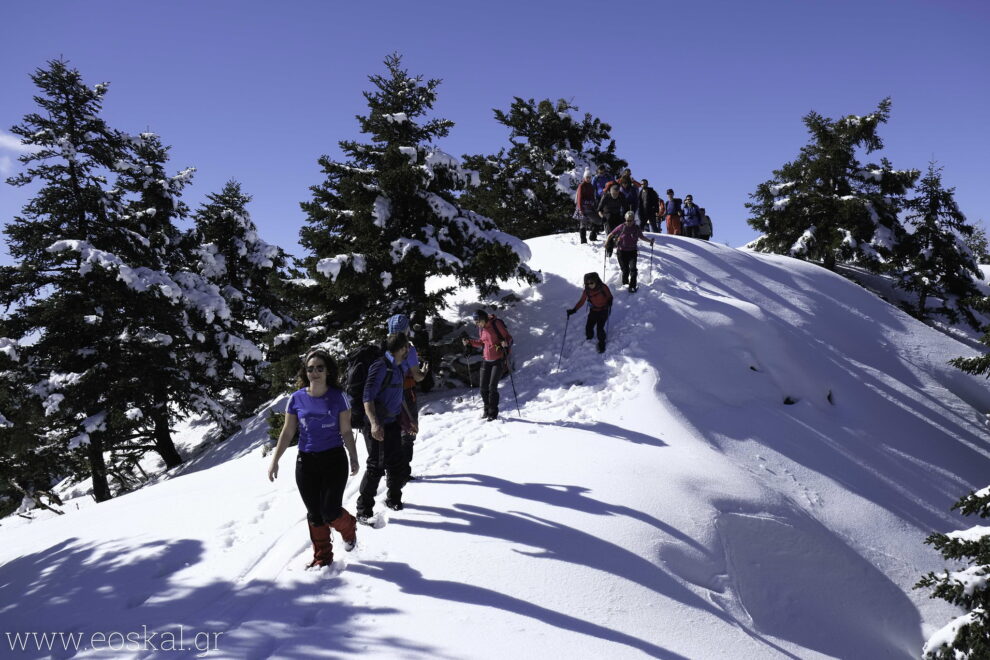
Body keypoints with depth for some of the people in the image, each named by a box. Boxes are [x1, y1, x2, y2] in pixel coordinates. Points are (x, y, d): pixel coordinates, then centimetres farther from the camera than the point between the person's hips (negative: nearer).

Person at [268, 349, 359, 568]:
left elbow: (346, 431, 2)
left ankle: (348, 527, 27)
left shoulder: (337, 397, -4)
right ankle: (322, 556, 23)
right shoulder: (297, 398, -1)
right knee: (314, 514, 5)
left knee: (330, 513, -7)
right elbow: (287, 432, 5)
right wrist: (275, 460, 3)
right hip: (306, 462, 2)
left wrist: (354, 458, -1)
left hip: (334, 460, -2)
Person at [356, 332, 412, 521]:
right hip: (377, 427, -9)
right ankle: (363, 511, -2)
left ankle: (393, 499, 34)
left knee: (399, 466, 12)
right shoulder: (381, 366, -15)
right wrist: (374, 423, -33)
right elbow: (368, 397, -22)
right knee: (377, 466, -11)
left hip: (392, 424, 9)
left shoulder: (397, 367, 14)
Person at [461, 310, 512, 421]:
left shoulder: (496, 324, -13)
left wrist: (506, 343, -31)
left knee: (492, 387, -12)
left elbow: (508, 338, -9)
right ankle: (487, 410, 22)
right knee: (483, 388, 4)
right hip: (487, 361, 6)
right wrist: (470, 342, 9)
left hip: (499, 360, -6)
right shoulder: (481, 329, 7)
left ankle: (493, 413, -1)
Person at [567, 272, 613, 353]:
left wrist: (609, 304, -24)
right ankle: (589, 339, 31)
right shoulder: (587, 291, -10)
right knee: (588, 327, -2)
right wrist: (573, 310, -14)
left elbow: (609, 297, -4)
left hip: (603, 311, -3)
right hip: (593, 311, 3)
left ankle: (601, 344, 12)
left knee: (599, 328, -13)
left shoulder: (603, 287, -19)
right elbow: (581, 302, -4)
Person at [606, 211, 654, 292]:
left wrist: (649, 240, 4)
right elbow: (611, 234, -2)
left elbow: (641, 237, 16)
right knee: (625, 270, 1)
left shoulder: (636, 228, -1)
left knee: (633, 268, -14)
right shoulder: (621, 227, -7)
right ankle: (625, 284, 26)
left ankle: (632, 286, -10)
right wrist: (607, 242, -16)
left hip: (632, 251, 1)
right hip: (622, 251, -1)